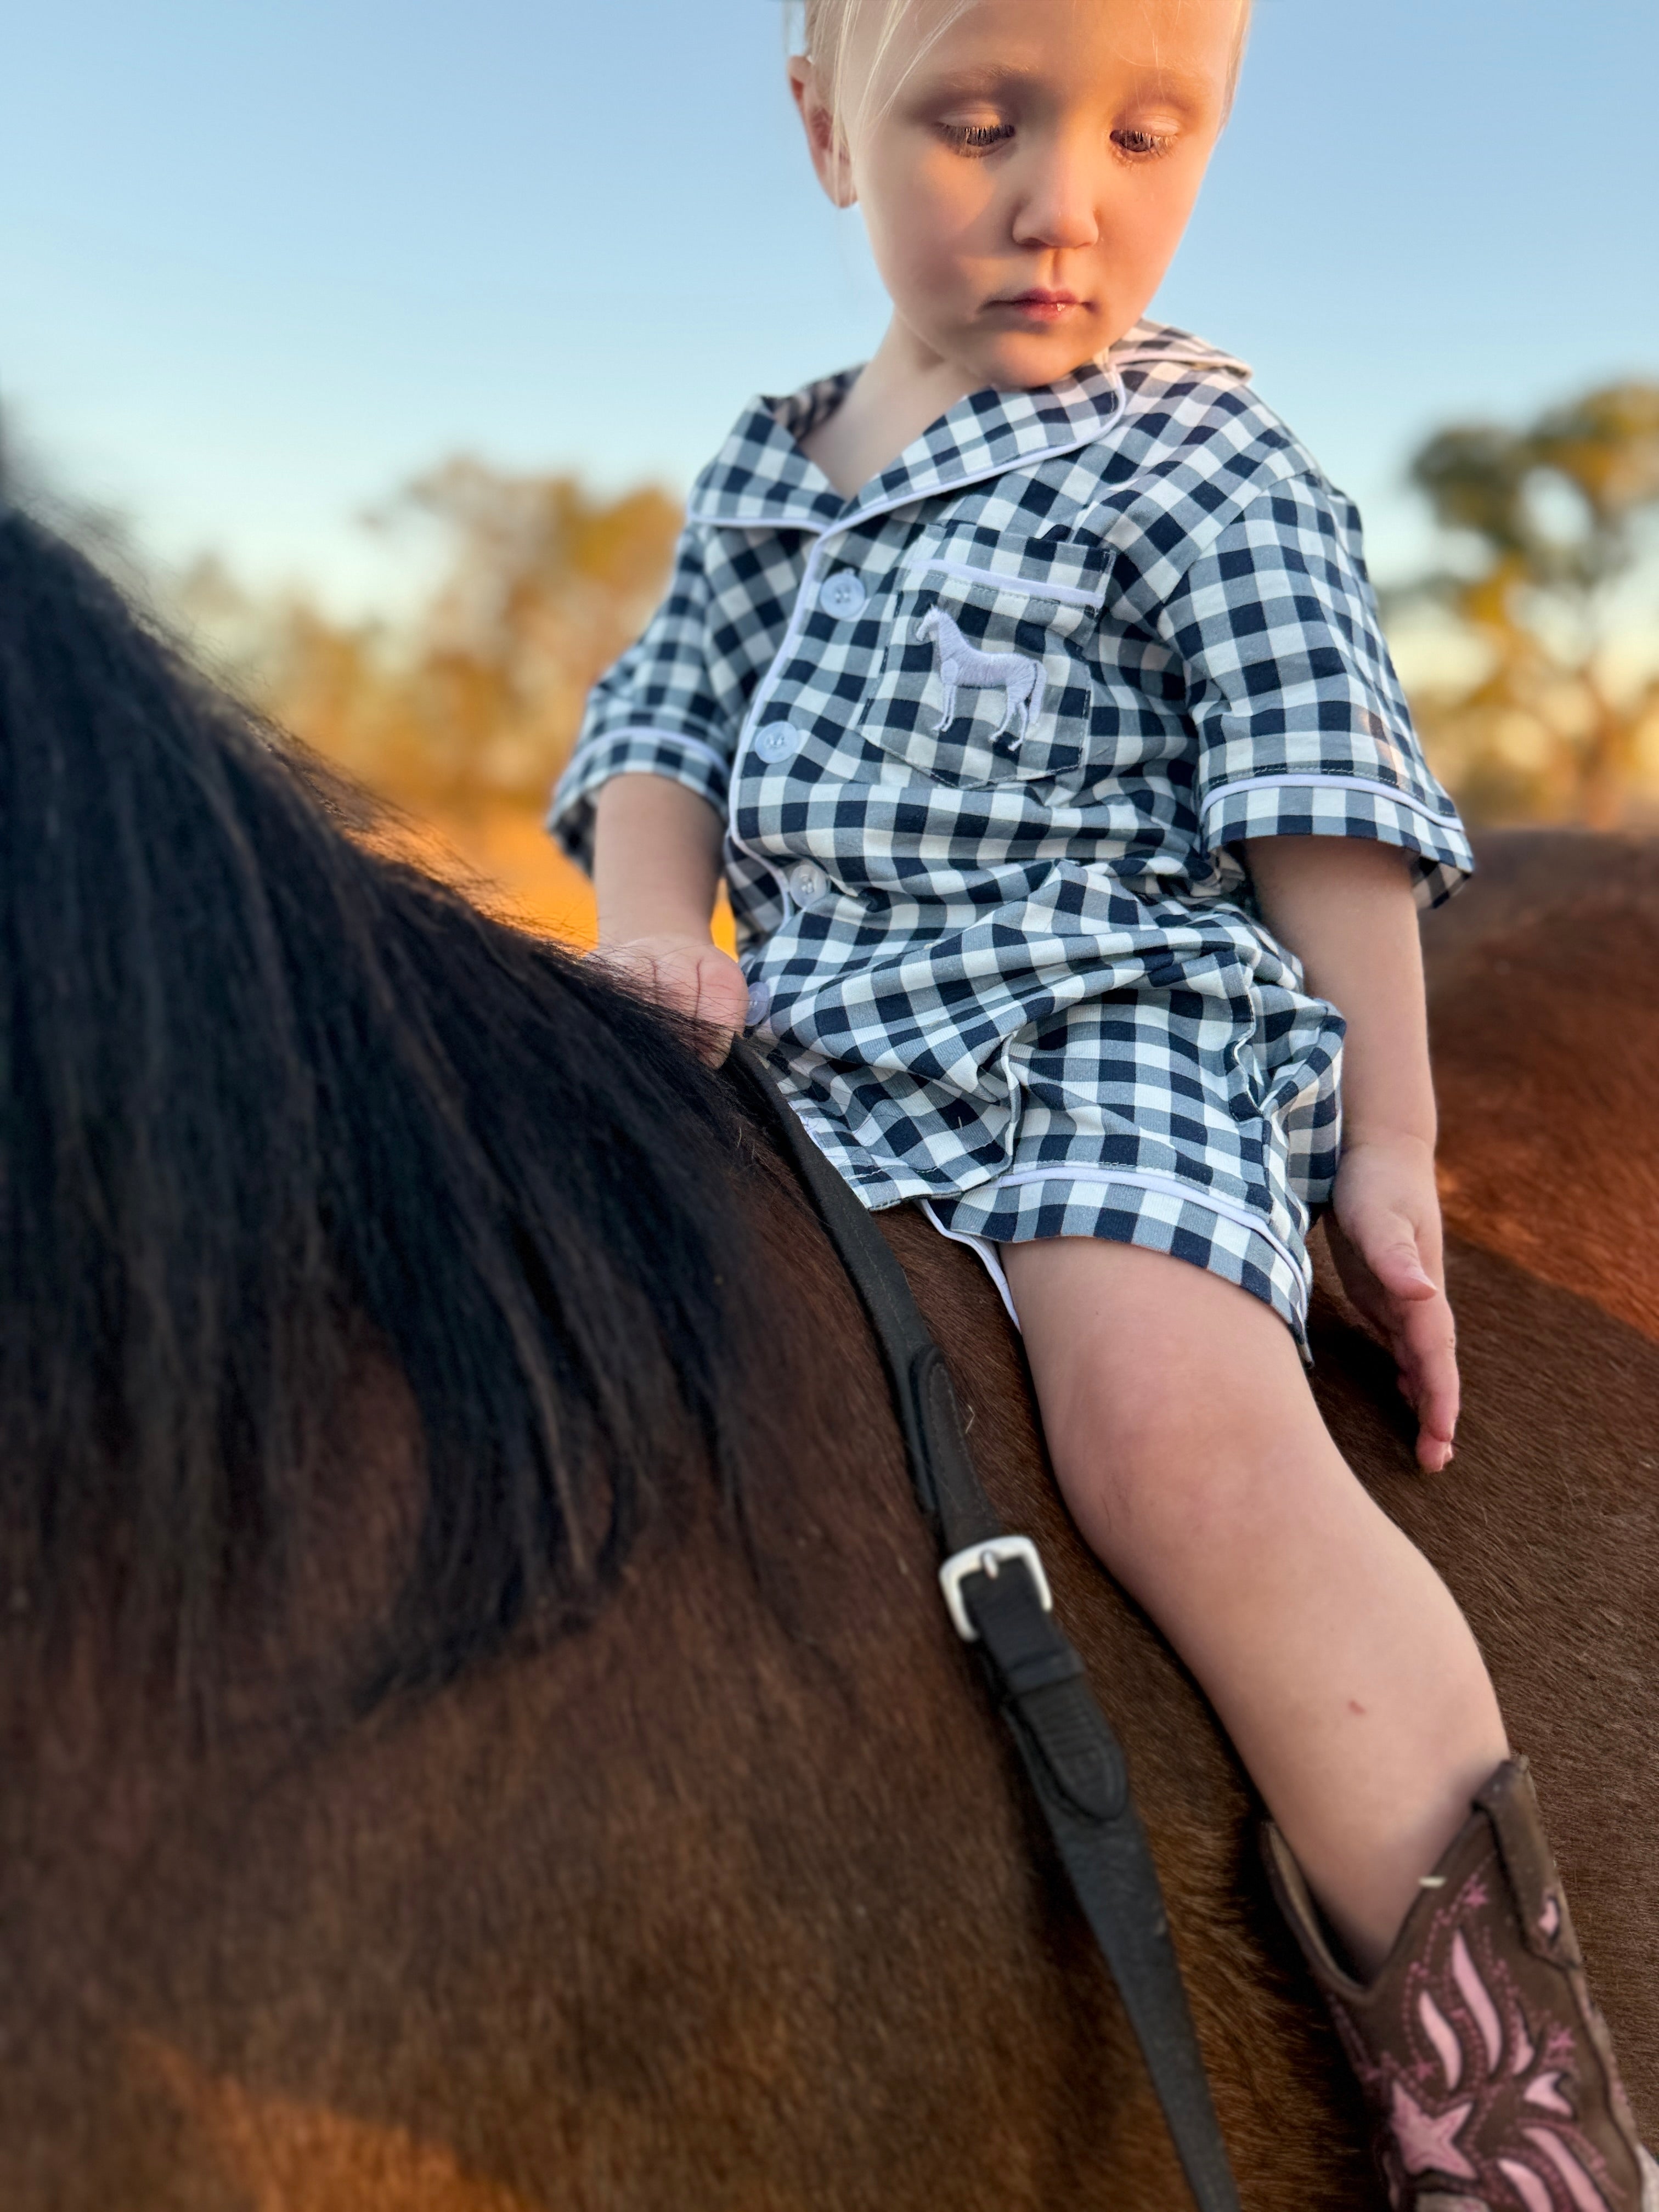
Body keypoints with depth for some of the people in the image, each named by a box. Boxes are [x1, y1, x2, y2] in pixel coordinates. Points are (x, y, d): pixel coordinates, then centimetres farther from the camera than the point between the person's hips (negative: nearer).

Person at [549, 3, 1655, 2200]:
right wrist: (650, 931, -3)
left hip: (1116, 1026, -7)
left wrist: (1387, 1146, -7)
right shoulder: (762, 472, 20)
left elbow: (1323, 811, -2)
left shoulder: (1207, 467, 2)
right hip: (806, 1047, 7)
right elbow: (668, 726, 19)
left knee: (1181, 1420, -33)